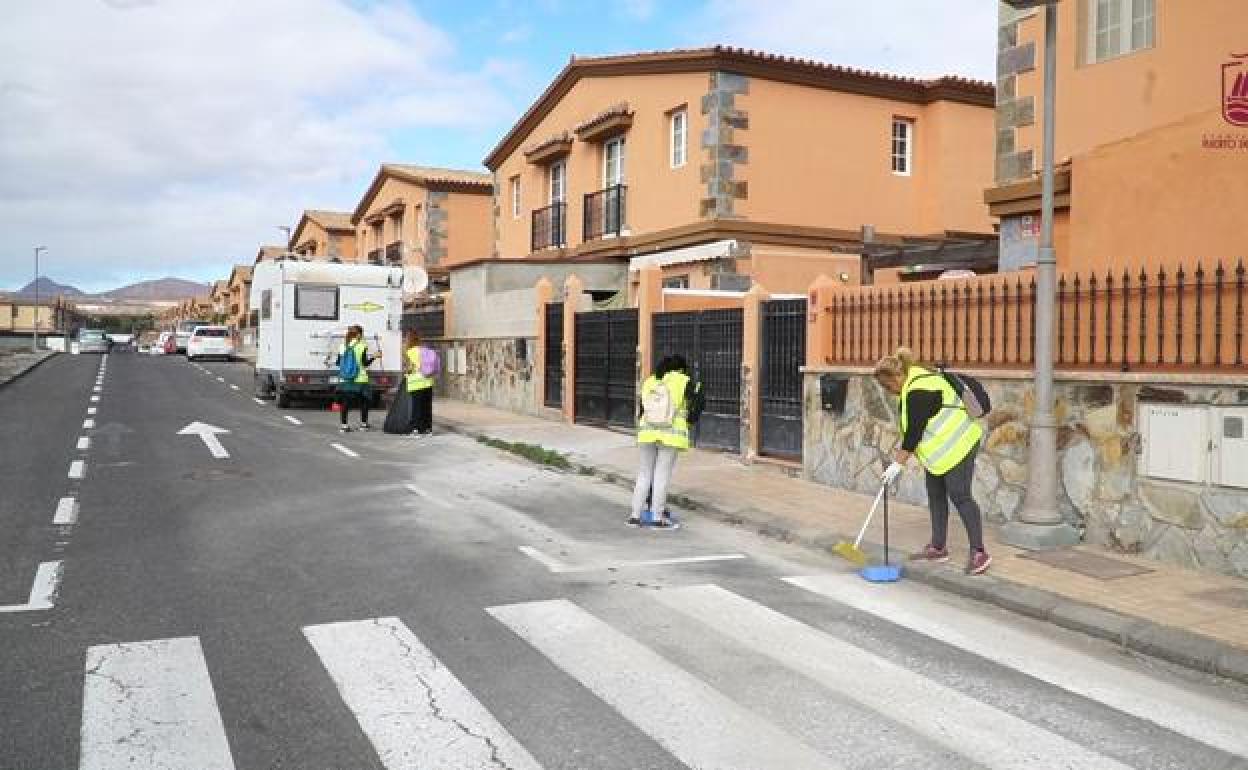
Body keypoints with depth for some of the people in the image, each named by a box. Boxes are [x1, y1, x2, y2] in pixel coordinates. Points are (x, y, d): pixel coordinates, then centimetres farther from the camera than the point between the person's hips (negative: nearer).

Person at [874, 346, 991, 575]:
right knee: (936, 496, 11)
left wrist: (898, 464, -20)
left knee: (960, 496, -10)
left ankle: (979, 552, -6)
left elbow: (914, 430, -24)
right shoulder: (911, 379, 8)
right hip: (938, 449, 11)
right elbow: (911, 426, 19)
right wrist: (902, 448, 16)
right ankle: (938, 548, 17)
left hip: (957, 447, -11)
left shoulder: (918, 391, -25)